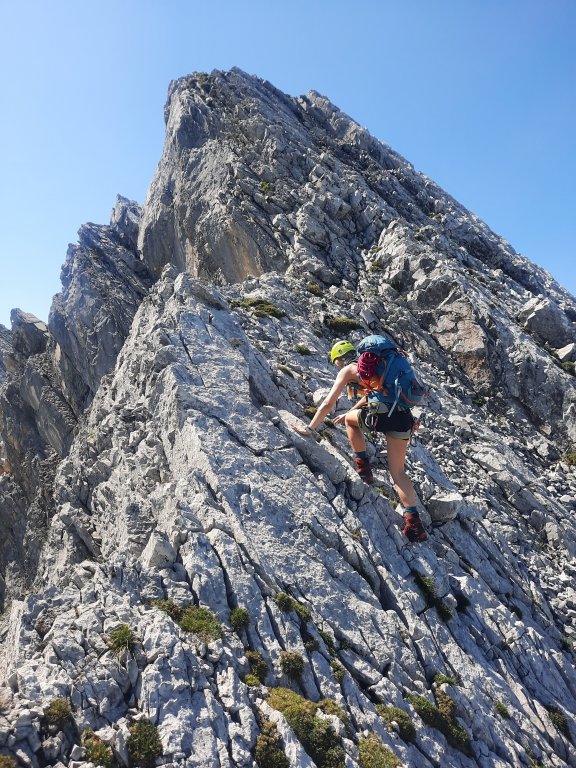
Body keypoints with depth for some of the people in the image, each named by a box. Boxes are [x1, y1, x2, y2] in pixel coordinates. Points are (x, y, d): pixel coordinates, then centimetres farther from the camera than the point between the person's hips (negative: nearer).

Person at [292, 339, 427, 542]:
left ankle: (363, 467, 20)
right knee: (398, 471, 13)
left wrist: (309, 429, 13)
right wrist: (349, 413, 56)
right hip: (404, 417, 7)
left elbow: (328, 404, 6)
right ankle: (414, 522, 4)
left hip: (382, 415, -7)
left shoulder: (348, 369, 11)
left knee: (350, 420, 25)